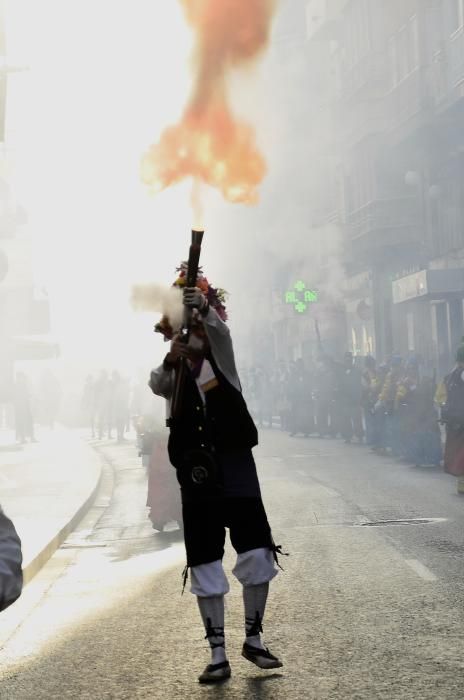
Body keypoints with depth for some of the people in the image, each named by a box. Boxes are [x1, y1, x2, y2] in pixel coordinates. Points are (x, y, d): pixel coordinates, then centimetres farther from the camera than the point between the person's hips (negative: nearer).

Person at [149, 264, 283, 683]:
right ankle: (218, 655, 12)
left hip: (236, 470, 0)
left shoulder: (221, 358, 5)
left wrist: (203, 307, -38)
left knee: (258, 554, -2)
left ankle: (254, 640, 17)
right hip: (197, 478, 0)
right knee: (205, 566, 4)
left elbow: (219, 330, -17)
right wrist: (171, 360, -39)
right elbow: (158, 385, -18)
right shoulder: (173, 373, 5)